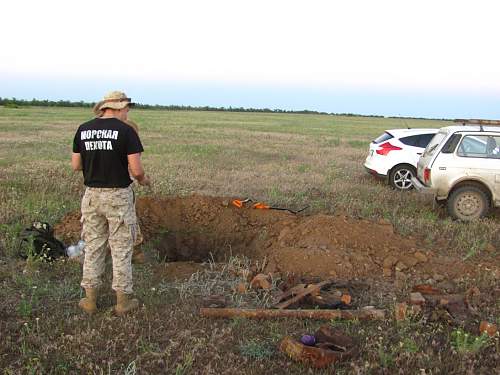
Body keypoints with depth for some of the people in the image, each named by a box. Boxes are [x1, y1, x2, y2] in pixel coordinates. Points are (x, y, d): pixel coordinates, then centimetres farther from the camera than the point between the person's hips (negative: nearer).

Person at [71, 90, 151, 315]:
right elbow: (136, 169, -15)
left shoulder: (83, 129, 3)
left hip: (92, 194, 4)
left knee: (93, 247, 14)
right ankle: (123, 300, 14)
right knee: (121, 249, 6)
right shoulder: (125, 131, -11)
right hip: (118, 195, -4)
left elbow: (75, 165, 5)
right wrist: (143, 180, 6)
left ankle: (90, 299, 20)